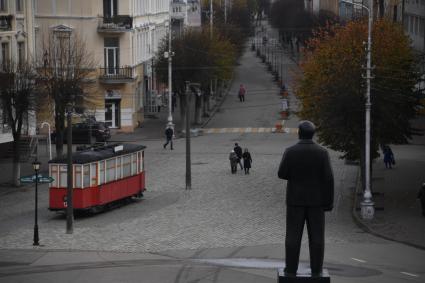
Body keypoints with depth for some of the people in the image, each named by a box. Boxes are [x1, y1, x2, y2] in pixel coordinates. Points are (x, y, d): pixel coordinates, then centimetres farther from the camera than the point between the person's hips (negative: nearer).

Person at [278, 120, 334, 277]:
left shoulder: (290, 151, -8)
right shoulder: (322, 152, -7)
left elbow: (282, 174, -6)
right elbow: (328, 178, -9)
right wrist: (329, 201, -3)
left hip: (296, 199, 0)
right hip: (316, 199, 1)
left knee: (293, 235, 5)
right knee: (316, 236, 5)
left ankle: (291, 269, 5)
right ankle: (316, 270, 5)